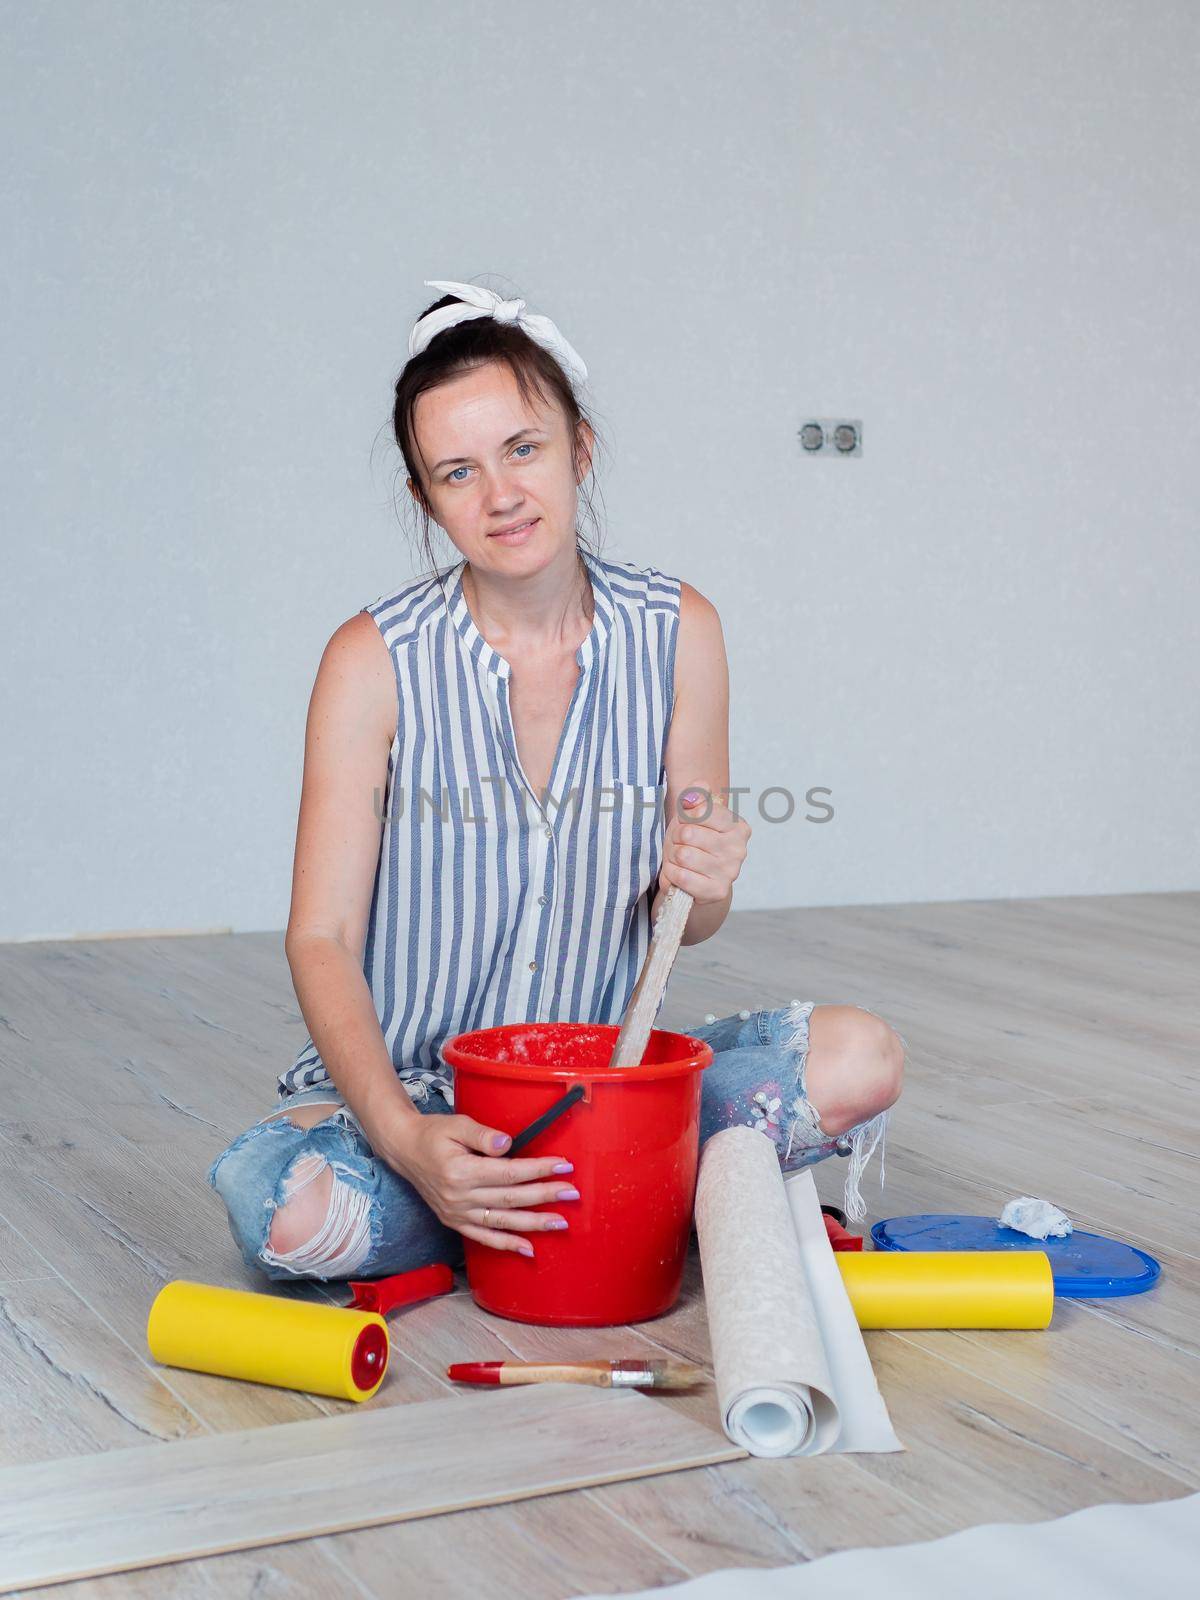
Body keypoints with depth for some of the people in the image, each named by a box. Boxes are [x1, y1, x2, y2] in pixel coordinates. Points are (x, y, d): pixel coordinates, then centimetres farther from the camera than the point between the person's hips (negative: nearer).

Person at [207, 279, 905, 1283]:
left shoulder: (677, 633, -4)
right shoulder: (376, 661, -12)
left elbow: (690, 925, 3)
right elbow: (321, 938, -15)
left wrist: (700, 886, -22)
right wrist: (408, 1141, -30)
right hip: (407, 1080, -2)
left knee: (863, 1059, -18)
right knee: (285, 1207, -33)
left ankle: (526, 1203, -7)